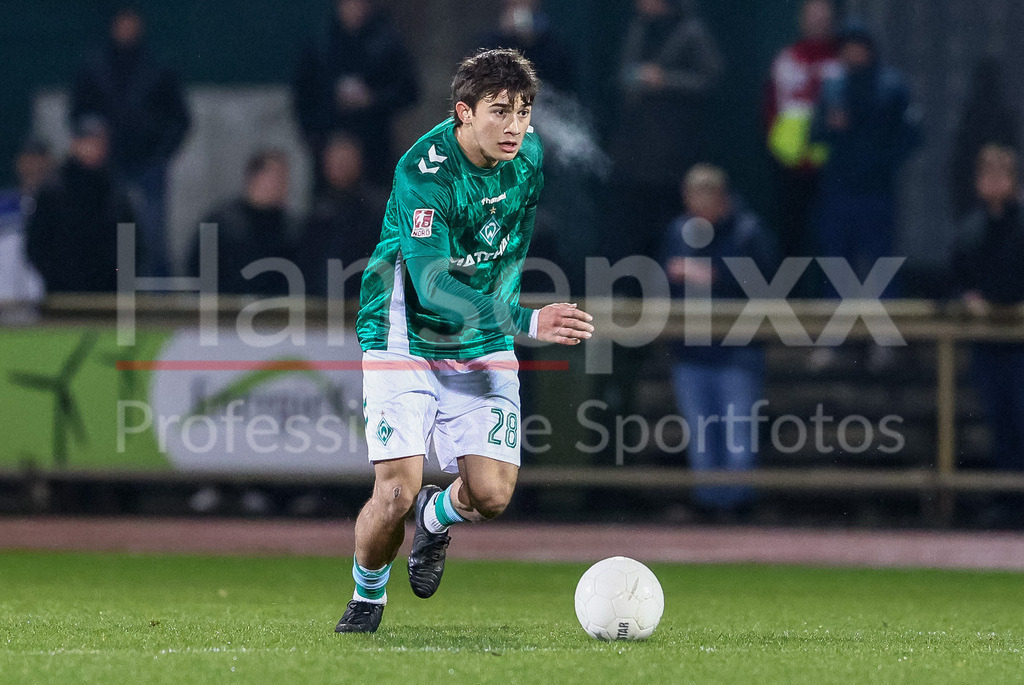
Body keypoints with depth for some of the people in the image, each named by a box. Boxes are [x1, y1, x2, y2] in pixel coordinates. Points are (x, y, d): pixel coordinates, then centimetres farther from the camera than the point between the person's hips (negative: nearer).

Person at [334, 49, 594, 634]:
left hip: (482, 347, 5)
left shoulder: (528, 153, -4)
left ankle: (437, 517, 29)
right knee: (397, 491, -15)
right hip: (406, 339, -5)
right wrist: (526, 322, -42)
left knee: (491, 495, -9)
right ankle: (368, 596, 15)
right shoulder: (423, 173, -25)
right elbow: (434, 285, -33)